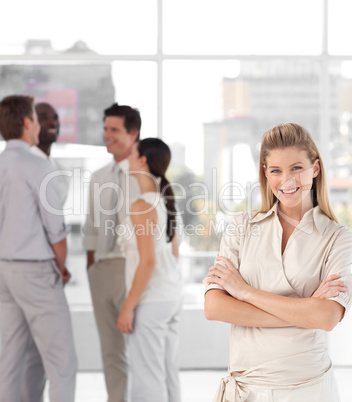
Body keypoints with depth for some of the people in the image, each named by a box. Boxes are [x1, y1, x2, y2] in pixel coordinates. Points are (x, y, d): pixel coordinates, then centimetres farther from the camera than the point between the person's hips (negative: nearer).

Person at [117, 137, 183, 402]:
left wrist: (128, 307, -18)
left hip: (150, 300, -9)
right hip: (172, 293, 9)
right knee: (167, 372, 14)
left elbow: (148, 261, -22)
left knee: (147, 377, -2)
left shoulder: (142, 205, -19)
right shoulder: (164, 202, 9)